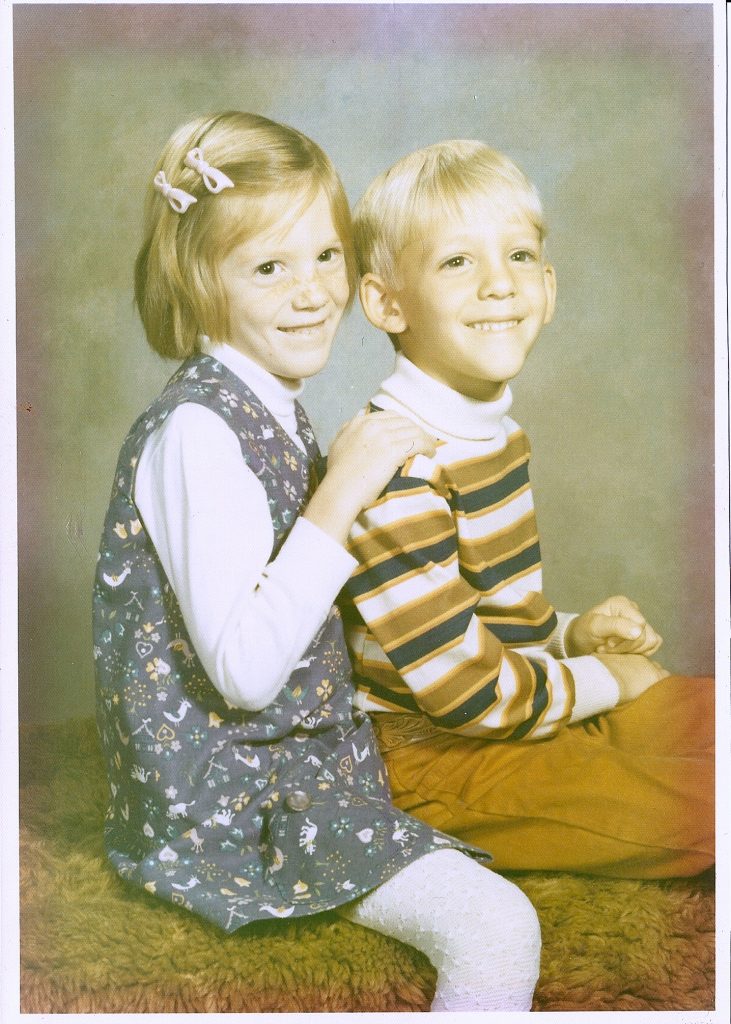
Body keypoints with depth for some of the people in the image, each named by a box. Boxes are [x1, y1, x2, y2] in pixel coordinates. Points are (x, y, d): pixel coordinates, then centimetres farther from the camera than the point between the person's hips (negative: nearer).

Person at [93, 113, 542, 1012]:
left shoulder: (271, 411, 9)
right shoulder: (194, 430, -21)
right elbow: (242, 673, -27)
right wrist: (341, 496, -28)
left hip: (296, 758, 9)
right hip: (233, 795, -9)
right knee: (499, 931, -16)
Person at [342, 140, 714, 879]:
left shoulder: (493, 431, 4)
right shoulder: (398, 465, -26)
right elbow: (465, 689, -25)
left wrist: (570, 632, 0)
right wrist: (605, 678, -10)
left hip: (527, 712, 9)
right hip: (435, 761, -9)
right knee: (697, 806, -13)